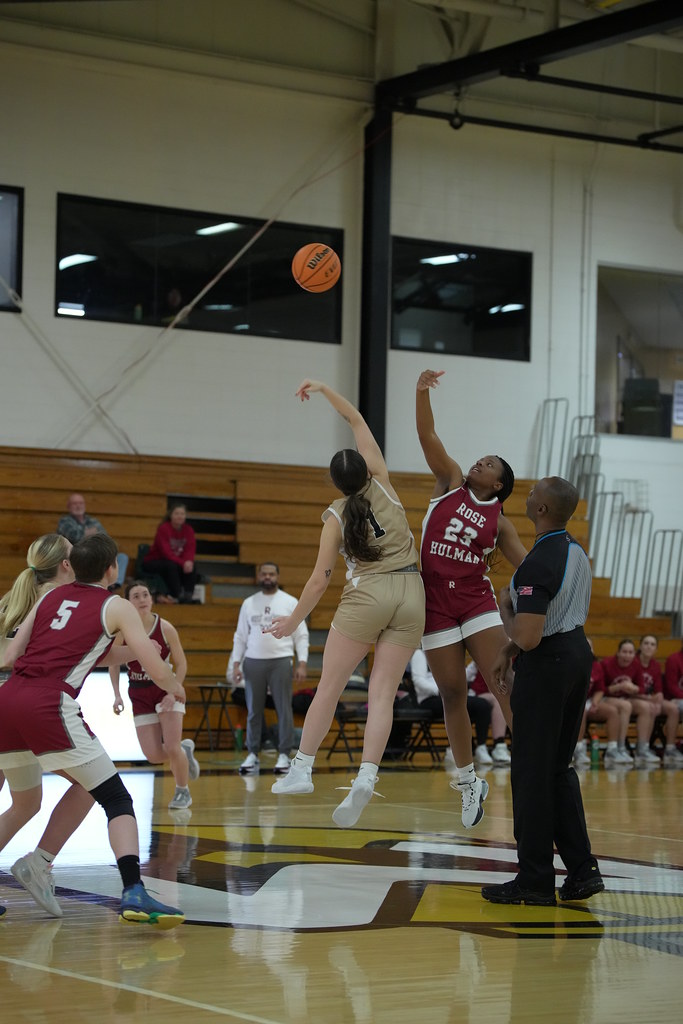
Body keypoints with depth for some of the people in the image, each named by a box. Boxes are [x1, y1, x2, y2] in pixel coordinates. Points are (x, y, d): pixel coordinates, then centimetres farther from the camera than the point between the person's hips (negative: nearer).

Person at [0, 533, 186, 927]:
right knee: (117, 800, 0)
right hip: (51, 706, -5)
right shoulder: (117, 607, 11)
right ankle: (134, 892, -17)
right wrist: (176, 688, 27)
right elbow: (158, 671, 4)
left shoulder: (51, 597, 24)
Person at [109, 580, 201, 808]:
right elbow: (114, 663, 2)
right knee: (154, 756, -6)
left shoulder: (165, 628, -14)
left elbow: (181, 663, -4)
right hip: (139, 695, 2)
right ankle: (184, 750, 28)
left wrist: (173, 692, -16)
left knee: (172, 749, -13)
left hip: (166, 690, -2)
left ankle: (183, 792, 14)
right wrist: (117, 694, -8)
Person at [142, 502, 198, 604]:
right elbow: (166, 552, -25)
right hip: (153, 561, -5)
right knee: (171, 566, -36)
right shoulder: (163, 528, -17)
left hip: (177, 562, 5)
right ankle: (178, 595, -34)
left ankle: (188, 595, -24)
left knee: (191, 566, -23)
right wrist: (183, 563, -35)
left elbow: (190, 550, -10)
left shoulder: (188, 530, -1)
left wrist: (189, 561, -34)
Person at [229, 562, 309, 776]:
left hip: (281, 661, -2)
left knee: (284, 709, -3)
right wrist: (236, 664, 3)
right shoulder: (249, 603, 9)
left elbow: (301, 635, 2)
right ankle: (252, 754, 9)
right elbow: (240, 636, 11)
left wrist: (302, 663, -7)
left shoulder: (290, 602, 3)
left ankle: (284, 755, 1)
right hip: (253, 662, 2)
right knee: (253, 710, 4)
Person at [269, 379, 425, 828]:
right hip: (411, 593, 3)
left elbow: (320, 579, 0)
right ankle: (366, 776, -18)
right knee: (383, 694, -2)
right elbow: (358, 421, 16)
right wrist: (324, 389, 19)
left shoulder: (337, 516, 0)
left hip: (367, 593, -3)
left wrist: (293, 621, 11)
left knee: (330, 686, 7)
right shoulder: (382, 485, 6)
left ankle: (302, 768, 7)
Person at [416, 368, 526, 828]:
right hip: (436, 604, 1)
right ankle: (468, 782, 16)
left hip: (477, 602, -1)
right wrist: (422, 392, -16)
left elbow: (527, 565, 4)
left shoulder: (499, 521, 6)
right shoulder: (451, 483, 7)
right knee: (452, 693, 5)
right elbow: (428, 436, -3)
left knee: (505, 684, -13)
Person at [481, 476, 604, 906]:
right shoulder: (577, 552, 8)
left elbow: (527, 638, -26)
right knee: (559, 768, 16)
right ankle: (582, 869, 13)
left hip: (546, 664, -9)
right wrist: (511, 648, 12)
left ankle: (536, 880, 4)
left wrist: (505, 607, -8)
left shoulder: (539, 563, -23)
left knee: (532, 772, 0)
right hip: (579, 652, 9)